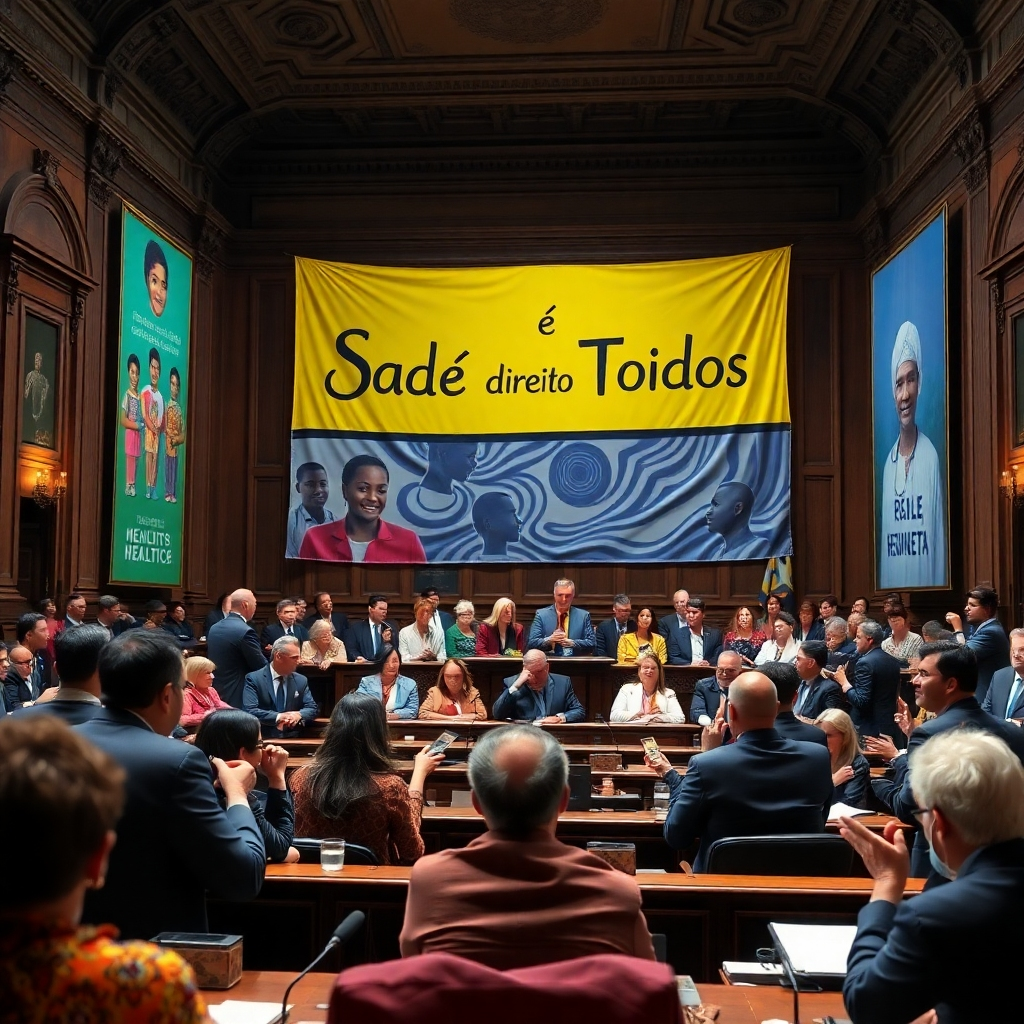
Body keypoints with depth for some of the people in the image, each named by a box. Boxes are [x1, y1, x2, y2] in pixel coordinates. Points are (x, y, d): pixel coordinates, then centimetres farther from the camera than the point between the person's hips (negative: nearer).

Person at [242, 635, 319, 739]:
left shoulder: (301, 680, 11)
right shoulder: (254, 679, -2)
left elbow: (312, 709, 9)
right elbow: (249, 711, -12)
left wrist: (299, 714, -12)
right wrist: (278, 717, -21)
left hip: (292, 739, 3)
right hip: (263, 738, -3)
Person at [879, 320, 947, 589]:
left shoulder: (932, 458, -8)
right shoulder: (887, 464, 6)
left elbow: (941, 537, -6)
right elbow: (883, 546, 10)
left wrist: (942, 583, -8)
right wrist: (882, 588, 9)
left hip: (927, 583, -4)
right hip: (891, 585, 4)